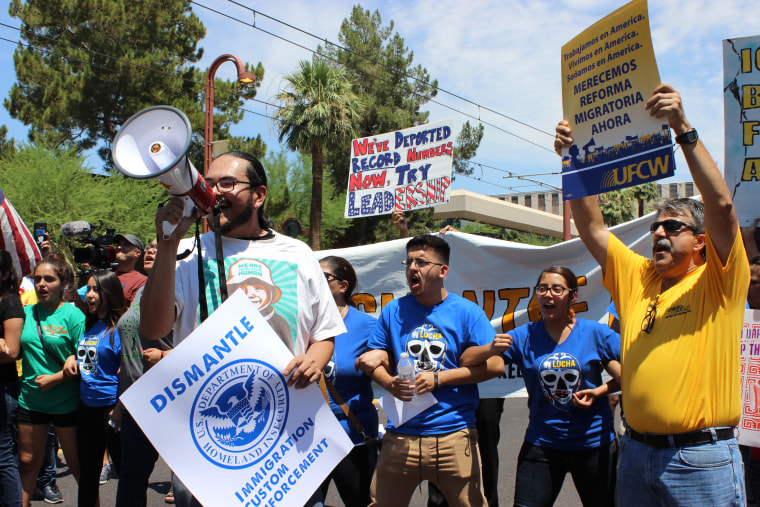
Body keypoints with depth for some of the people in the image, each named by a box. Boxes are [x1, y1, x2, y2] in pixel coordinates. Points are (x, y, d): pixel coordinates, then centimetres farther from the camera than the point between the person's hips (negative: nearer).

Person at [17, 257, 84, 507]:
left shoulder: (73, 315, -8)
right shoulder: (27, 312, 5)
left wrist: (54, 379, -16)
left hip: (66, 401, -4)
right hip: (30, 400, 4)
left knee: (76, 463, 6)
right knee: (28, 461, 13)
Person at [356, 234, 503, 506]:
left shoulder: (467, 312, 0)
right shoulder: (393, 310, 9)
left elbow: (495, 365, -7)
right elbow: (373, 361, 12)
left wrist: (438, 378, -12)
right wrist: (389, 382, -11)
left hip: (455, 435, -2)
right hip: (400, 435, 2)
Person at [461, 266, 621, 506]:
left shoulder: (596, 333, -3)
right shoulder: (524, 336, -1)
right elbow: (466, 360, -3)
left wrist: (599, 391, -13)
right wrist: (491, 349, -23)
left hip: (594, 444, 0)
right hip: (541, 444, 0)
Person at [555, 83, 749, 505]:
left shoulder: (718, 281, -3)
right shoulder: (636, 277, 11)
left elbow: (721, 204, -17)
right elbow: (591, 228, 8)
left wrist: (683, 129, -21)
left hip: (701, 459, -5)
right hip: (636, 452, 5)